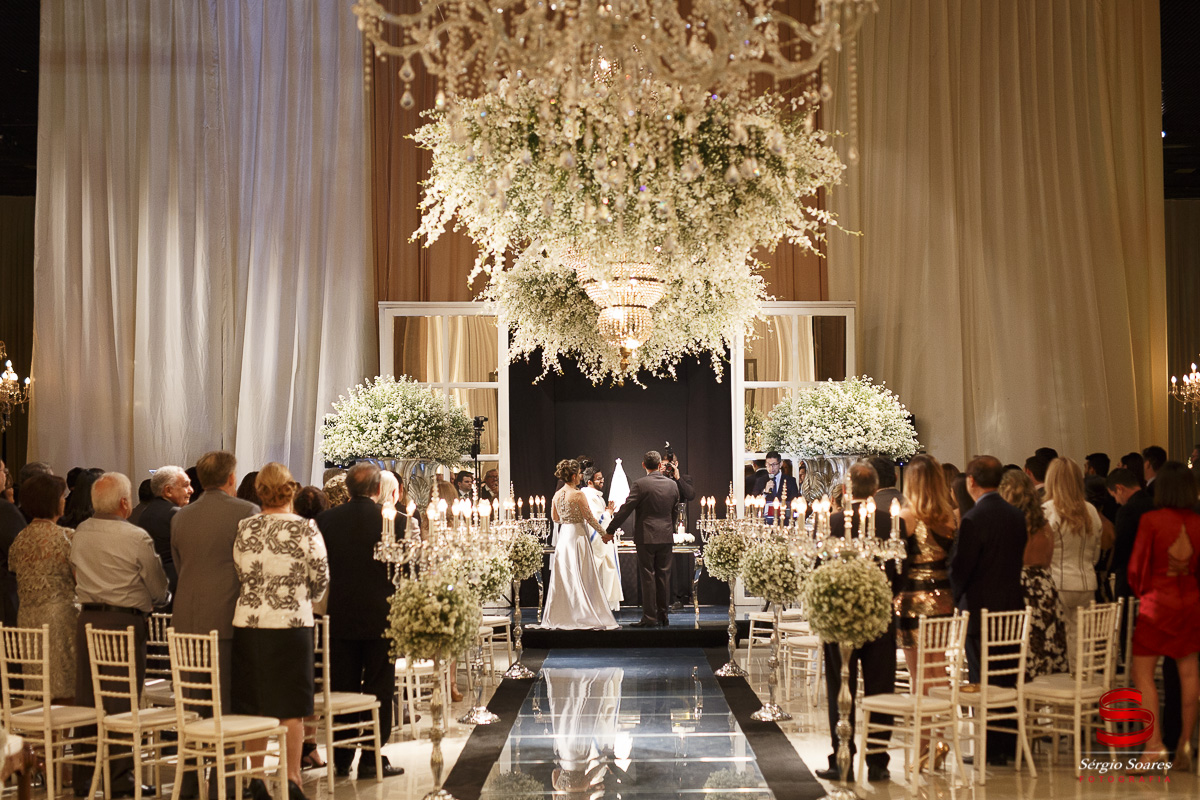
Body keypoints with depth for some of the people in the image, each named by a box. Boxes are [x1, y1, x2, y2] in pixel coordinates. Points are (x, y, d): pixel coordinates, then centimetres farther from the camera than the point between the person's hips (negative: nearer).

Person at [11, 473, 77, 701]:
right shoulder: (65, 537, -10)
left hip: (26, 617, 6)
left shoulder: (20, 539, 8)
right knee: (64, 692, -2)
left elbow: (13, 570, 16)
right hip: (59, 617, -6)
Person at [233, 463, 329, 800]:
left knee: (253, 703, 10)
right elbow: (321, 577, -4)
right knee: (291, 704, 4)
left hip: (248, 623, 3)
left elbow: (236, 575, 9)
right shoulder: (305, 528, -7)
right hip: (290, 623, -3)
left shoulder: (244, 528, 2)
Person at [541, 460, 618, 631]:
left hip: (563, 535, 6)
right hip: (577, 536, -6)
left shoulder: (557, 495, 5)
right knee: (581, 578, -1)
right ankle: (582, 616, 0)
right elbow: (589, 517, -12)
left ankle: (562, 617, 13)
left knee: (564, 576, 11)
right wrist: (604, 534, -1)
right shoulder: (578, 495, -14)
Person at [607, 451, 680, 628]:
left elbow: (626, 509, -10)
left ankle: (649, 617, -2)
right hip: (666, 537, 5)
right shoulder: (672, 485, 5)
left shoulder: (640, 484, -11)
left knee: (648, 577, -1)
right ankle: (663, 616, 13)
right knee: (663, 576, 9)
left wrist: (610, 530, -4)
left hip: (646, 537, -5)